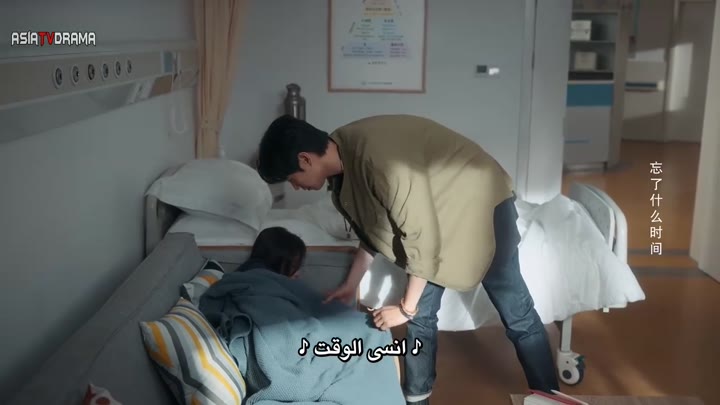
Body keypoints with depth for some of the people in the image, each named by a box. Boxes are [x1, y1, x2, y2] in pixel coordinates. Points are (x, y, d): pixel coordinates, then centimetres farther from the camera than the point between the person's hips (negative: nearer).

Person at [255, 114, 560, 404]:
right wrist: (350, 285, 12)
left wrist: (405, 307, -18)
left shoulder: (379, 159, -36)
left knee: (516, 314, 3)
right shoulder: (347, 155, -8)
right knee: (421, 316, 8)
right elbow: (375, 229, 7)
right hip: (437, 210, 8)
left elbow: (422, 239, -29)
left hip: (482, 202, -8)